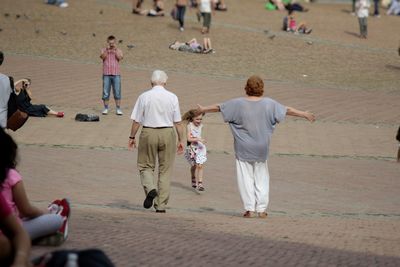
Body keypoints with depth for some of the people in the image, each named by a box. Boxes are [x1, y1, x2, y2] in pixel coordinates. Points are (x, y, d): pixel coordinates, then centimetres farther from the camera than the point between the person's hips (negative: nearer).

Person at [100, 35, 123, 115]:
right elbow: (103, 57, -13)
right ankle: (105, 108, 9)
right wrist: (107, 49, -23)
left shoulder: (118, 51, 6)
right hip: (106, 74, 0)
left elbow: (120, 58, -11)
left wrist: (115, 49, -16)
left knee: (117, 92, -2)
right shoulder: (104, 50, 5)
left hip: (116, 75, 0)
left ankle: (118, 109, 2)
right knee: (106, 93, 1)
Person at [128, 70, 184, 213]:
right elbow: (178, 122, -1)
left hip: (148, 133, -1)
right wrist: (180, 140, 6)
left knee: (145, 166, 14)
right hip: (168, 133, 1)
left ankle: (150, 188, -15)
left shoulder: (144, 97, -3)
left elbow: (136, 121, -2)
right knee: (165, 169, 8)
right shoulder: (172, 97, 0)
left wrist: (132, 137, 9)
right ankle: (161, 205, 6)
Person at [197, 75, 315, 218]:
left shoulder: (238, 104, -8)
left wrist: (203, 109, 21)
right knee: (262, 177, 11)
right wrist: (305, 114, 20)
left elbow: (218, 107, 4)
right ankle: (262, 209, 9)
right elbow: (287, 110, 6)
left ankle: (250, 209, 1)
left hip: (243, 149, -2)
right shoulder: (269, 104, -4)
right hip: (261, 148, 2)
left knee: (246, 178, 4)